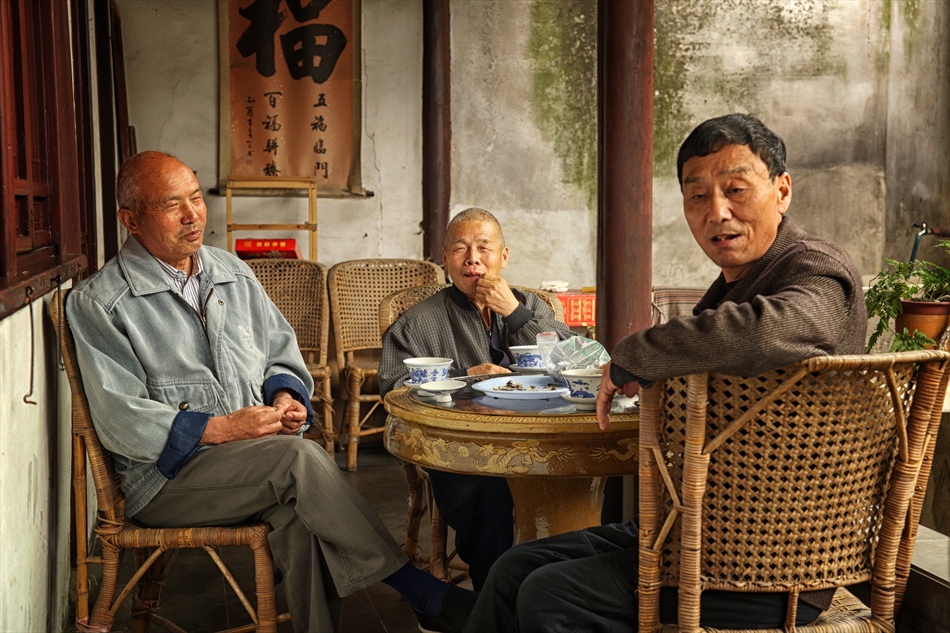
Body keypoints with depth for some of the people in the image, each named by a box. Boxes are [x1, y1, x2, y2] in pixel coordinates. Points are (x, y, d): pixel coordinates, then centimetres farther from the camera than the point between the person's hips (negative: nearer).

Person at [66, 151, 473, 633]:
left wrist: (285, 395, -2)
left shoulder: (233, 274, 16)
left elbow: (282, 354, 22)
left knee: (299, 513, -30)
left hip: (259, 454, 5)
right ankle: (421, 593, -22)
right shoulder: (97, 303, -3)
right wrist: (221, 429, -20)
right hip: (167, 473, -5)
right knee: (300, 458, -30)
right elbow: (121, 420, -11)